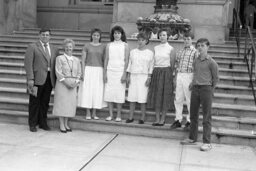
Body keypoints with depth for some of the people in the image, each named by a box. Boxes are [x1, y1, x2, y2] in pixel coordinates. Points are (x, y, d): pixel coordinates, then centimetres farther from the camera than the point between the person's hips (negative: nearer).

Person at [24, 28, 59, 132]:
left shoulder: (54, 49, 15)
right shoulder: (32, 47, 2)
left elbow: (56, 65, 12)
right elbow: (28, 64, -6)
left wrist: (56, 79, 4)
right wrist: (30, 79, -14)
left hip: (49, 80, 4)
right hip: (37, 79, -3)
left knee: (45, 102, 8)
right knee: (34, 102, 4)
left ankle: (43, 123, 20)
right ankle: (32, 124, 15)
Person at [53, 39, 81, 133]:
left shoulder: (76, 60, 10)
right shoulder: (59, 58, -2)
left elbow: (79, 73, 11)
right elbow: (58, 72, -8)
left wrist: (76, 82, -5)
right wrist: (67, 82, -15)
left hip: (73, 85, 4)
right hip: (62, 84, -4)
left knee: (70, 103, 5)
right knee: (61, 103, -1)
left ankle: (66, 124, 16)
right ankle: (61, 125, 7)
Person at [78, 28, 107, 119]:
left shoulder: (103, 47, 6)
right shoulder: (87, 46, 3)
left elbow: (104, 60, 7)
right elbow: (83, 60, 1)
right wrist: (83, 73, -7)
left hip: (99, 71, 1)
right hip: (88, 70, -1)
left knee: (97, 91, 2)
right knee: (87, 91, -1)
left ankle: (94, 113, 13)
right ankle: (88, 113, 8)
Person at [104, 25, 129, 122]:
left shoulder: (125, 45, 3)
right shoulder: (109, 45, 9)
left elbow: (126, 61, -1)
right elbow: (106, 60, 9)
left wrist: (124, 74, -8)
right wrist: (105, 73, 3)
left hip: (120, 72, -2)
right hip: (110, 71, 2)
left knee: (119, 93, -2)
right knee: (109, 93, 0)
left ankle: (118, 116, 7)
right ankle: (110, 115, 10)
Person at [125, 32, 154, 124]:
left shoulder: (150, 53, 4)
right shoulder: (133, 52, 12)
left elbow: (151, 67, 1)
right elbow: (129, 64, 13)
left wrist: (149, 78, -7)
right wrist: (128, 76, 6)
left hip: (143, 76, -3)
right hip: (133, 76, 3)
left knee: (143, 98, -4)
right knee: (132, 97, 2)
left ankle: (142, 118, 4)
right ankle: (131, 117, 9)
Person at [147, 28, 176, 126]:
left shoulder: (170, 49, 0)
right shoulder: (155, 48, 11)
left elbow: (172, 64, -1)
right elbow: (153, 61, 10)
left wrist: (171, 75, -6)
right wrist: (153, 73, 3)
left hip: (166, 72, -4)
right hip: (156, 72, 4)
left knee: (165, 96, 0)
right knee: (156, 96, 4)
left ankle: (163, 119, 8)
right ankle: (157, 119, 11)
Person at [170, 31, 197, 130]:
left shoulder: (195, 52, -2)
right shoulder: (180, 51, 15)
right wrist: (175, 77, 14)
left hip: (189, 76, -5)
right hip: (179, 75, 5)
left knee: (189, 100, 2)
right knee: (178, 99, 6)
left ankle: (189, 121, 12)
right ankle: (178, 120, 15)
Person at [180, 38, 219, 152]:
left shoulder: (211, 62, -5)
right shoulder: (195, 61, 10)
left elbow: (216, 78, 1)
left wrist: (210, 90, 4)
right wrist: (193, 83, 11)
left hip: (206, 88, -6)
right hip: (195, 89, 6)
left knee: (206, 117, -3)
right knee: (193, 115, 11)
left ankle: (207, 142, 2)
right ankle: (192, 138, 24)